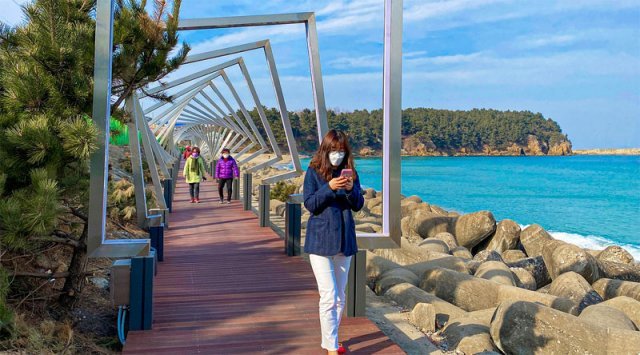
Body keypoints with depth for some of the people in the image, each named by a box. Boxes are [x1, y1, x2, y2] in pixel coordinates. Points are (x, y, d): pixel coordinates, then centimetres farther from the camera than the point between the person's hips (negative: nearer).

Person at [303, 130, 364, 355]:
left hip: (344, 240, 5)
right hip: (321, 241, -4)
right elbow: (310, 204, -8)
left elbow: (358, 205, 4)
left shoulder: (350, 172, 6)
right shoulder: (314, 172, -3)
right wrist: (329, 187, -22)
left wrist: (351, 189, -16)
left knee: (340, 297, 13)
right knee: (329, 296, -9)